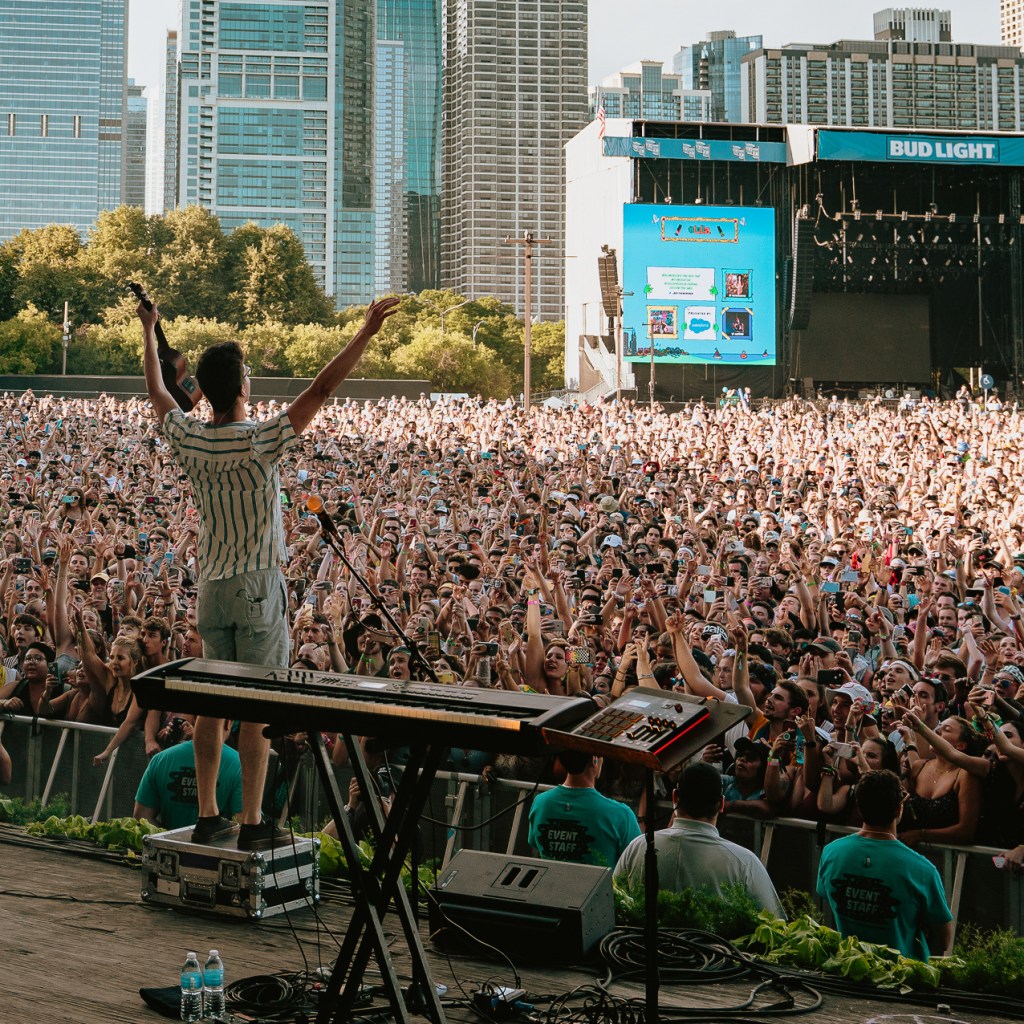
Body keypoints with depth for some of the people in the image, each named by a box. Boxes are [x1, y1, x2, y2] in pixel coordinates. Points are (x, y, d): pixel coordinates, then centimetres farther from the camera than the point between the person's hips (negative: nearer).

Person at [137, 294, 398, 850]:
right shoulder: (261, 440, -15)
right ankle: (252, 823, 0)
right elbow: (321, 389, -17)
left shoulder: (188, 439, 0)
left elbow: (157, 393, 19)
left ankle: (208, 816, 15)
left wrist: (149, 333, 34)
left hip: (212, 587, 6)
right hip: (258, 586, -6)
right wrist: (367, 330, -14)